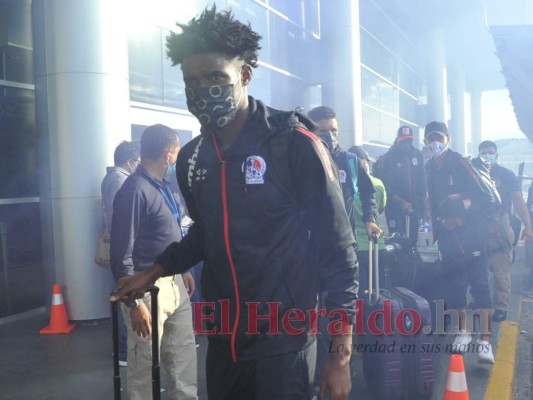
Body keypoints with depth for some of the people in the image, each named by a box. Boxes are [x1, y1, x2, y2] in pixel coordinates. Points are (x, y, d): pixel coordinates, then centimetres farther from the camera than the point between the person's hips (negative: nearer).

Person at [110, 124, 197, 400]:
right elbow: (121, 255, -21)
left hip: (173, 282, 9)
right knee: (145, 363, 7)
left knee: (184, 352, 20)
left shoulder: (161, 185, 8)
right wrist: (134, 303, -21)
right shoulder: (135, 190, -20)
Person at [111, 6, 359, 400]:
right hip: (223, 338, 6)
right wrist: (152, 273, 11)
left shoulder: (294, 143, -15)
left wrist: (341, 355, -12)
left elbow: (337, 249, -12)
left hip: (284, 339, -5)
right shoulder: (191, 159, 3)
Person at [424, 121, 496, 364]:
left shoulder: (460, 164, -9)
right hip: (447, 236, 5)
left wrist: (464, 217, -18)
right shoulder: (430, 169, 8)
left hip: (470, 234, -5)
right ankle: (463, 331, 25)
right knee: (453, 283, 9)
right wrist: (439, 226, 3)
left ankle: (485, 340, -4)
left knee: (479, 283, -5)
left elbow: (483, 198, -14)